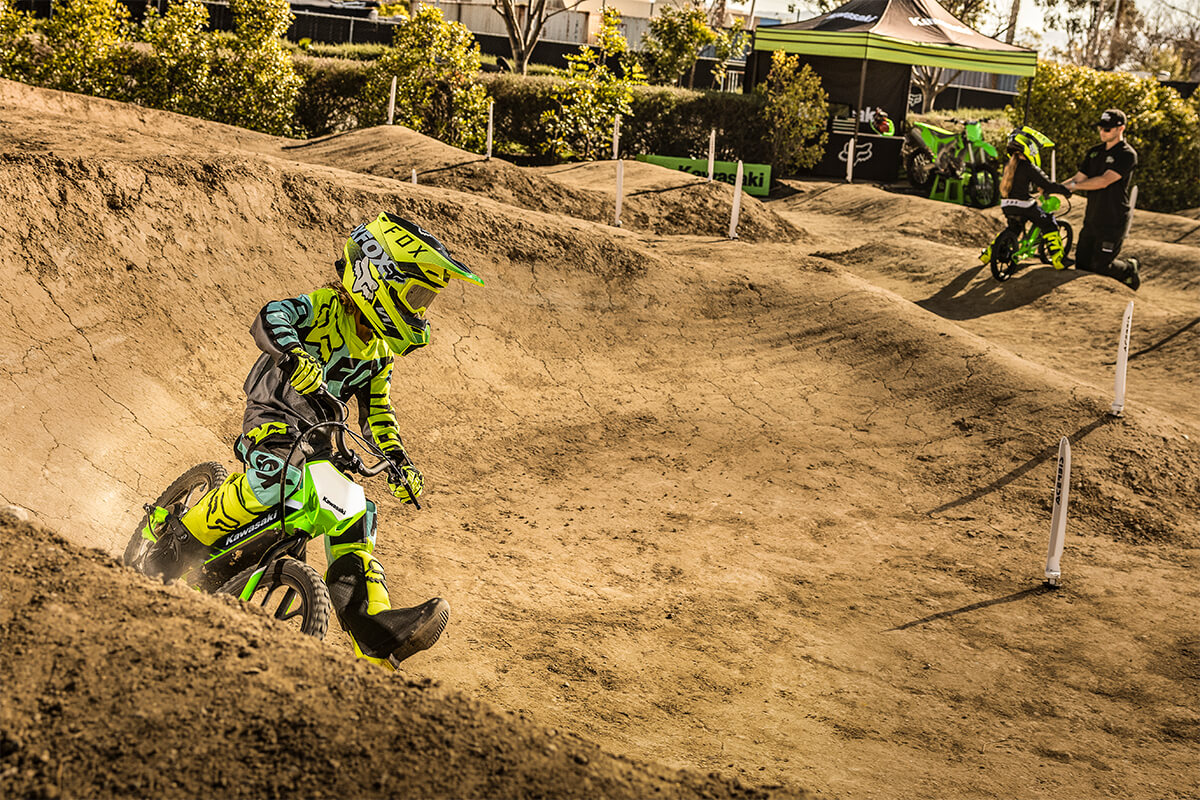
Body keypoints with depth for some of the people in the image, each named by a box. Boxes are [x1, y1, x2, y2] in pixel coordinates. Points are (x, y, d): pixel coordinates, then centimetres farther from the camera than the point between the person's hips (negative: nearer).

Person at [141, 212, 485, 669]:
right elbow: (270, 318, -28)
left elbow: (377, 413, 21)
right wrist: (295, 357, -49)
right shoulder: (324, 307, -9)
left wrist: (399, 463, 8)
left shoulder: (380, 350, 14)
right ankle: (177, 543, -19)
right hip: (276, 414, -7)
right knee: (276, 478, -37)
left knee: (355, 516, -8)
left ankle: (374, 632, -16)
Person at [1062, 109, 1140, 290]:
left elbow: (1104, 181, -23)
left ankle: (1130, 269, 24)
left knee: (1101, 266, -6)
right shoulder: (1095, 152, 11)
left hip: (1113, 222, -7)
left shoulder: (1127, 155, -13)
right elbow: (1078, 178, 10)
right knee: (1082, 264, 8)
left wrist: (1074, 186, -20)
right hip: (1092, 219, 7)